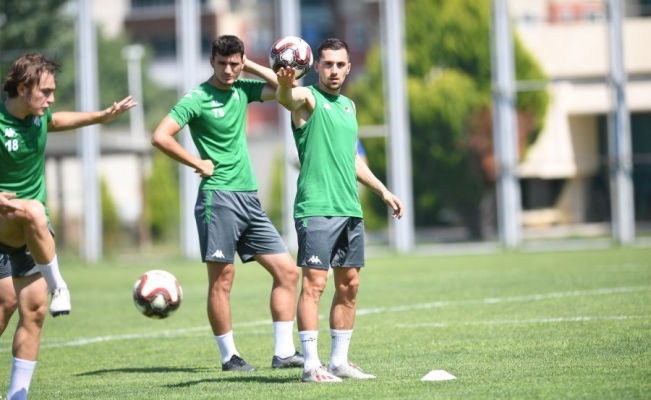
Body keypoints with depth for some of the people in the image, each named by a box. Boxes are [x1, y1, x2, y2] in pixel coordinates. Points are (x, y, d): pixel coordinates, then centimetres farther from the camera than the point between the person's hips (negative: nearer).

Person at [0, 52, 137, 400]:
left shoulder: (37, 115, 4)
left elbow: (56, 121, 31)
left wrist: (103, 116, 25)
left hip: (29, 231, 6)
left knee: (34, 308, -2)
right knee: (33, 211, -39)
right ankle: (58, 287, -22)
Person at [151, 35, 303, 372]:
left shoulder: (241, 90, 11)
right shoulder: (197, 98, -7)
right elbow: (160, 137, -15)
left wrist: (251, 66, 8)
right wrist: (198, 163, -9)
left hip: (250, 198, 7)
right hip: (218, 196, -7)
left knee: (287, 271, 3)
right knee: (222, 278, -3)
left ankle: (284, 352, 6)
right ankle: (229, 356, 6)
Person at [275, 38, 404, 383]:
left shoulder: (348, 105, 18)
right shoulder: (308, 99, -4)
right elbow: (286, 97, -30)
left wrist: (382, 191, 27)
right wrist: (285, 83, -53)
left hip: (350, 209, 8)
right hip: (316, 208, -8)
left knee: (349, 286, 9)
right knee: (314, 283, -11)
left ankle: (339, 361, 16)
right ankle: (311, 364, -11)